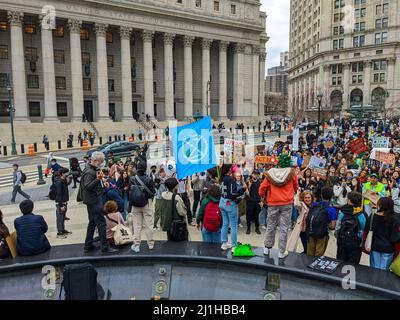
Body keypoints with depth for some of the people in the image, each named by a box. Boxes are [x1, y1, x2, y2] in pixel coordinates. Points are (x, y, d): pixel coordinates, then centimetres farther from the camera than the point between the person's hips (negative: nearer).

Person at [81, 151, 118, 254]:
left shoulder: (93, 170, 13)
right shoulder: (89, 172, -18)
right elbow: (87, 186, -27)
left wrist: (101, 181, 11)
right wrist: (98, 179, -36)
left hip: (93, 200, 11)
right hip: (93, 201, -11)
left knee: (92, 222, 18)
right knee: (101, 223, -9)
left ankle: (88, 245, 28)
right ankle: (105, 247, -6)